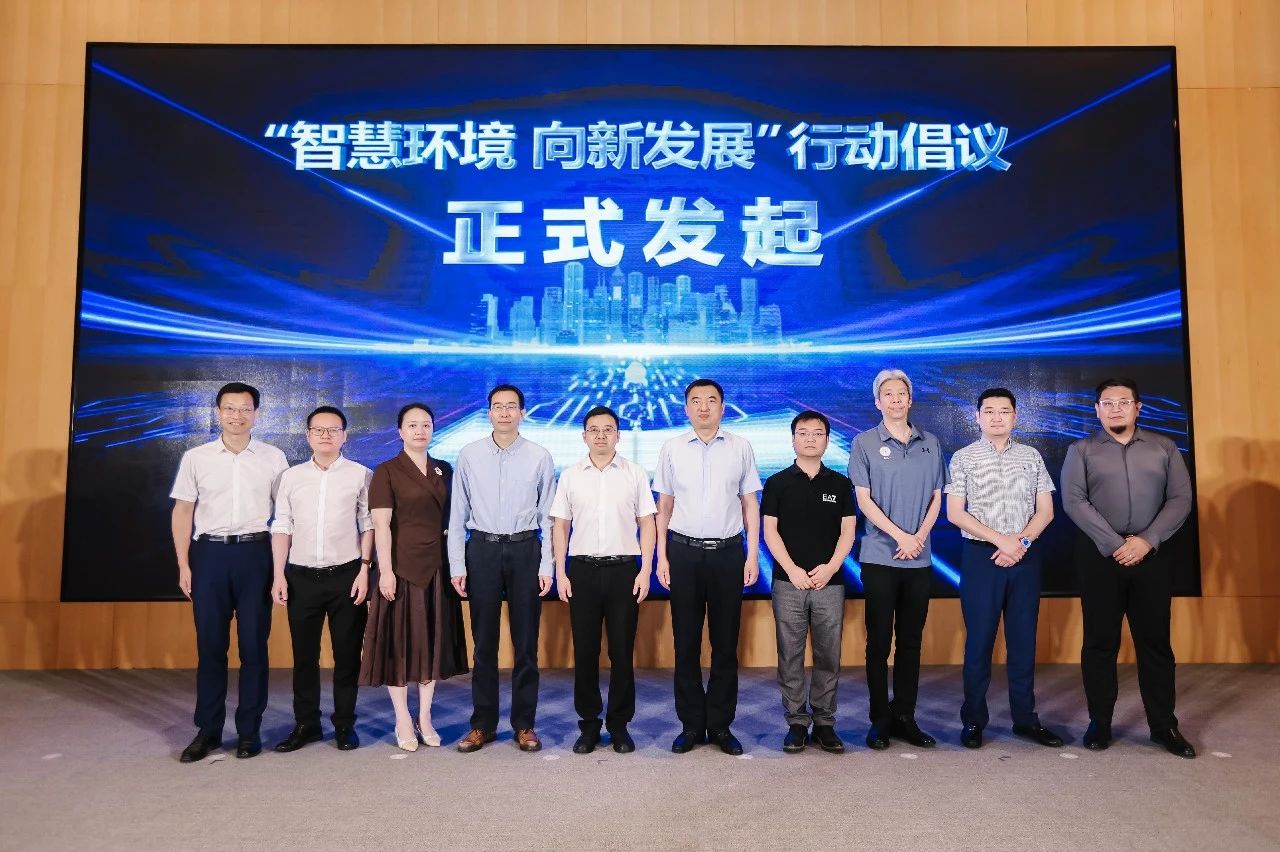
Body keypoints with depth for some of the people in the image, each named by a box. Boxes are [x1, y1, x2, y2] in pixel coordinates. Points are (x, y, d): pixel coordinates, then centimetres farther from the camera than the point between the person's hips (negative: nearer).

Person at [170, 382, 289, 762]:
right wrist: (183, 565, 2)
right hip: (209, 552, 1)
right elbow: (182, 511, 7)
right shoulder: (196, 458, 4)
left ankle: (249, 729, 16)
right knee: (210, 644, 7)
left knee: (254, 644, 5)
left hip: (255, 552, -1)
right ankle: (208, 730, 19)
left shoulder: (273, 458, 2)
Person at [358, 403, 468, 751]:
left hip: (437, 567, 5)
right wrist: (386, 570, -17)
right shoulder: (386, 472, -3)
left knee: (434, 640, 9)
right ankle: (403, 721, 15)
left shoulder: (444, 471, 10)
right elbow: (381, 524, -10)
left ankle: (425, 718, 21)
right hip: (402, 566, -4)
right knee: (399, 641, 2)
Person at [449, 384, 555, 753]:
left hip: (525, 549, 0)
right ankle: (482, 724, 22)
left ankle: (524, 724, 20)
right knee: (484, 642, 9)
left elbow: (547, 516, 2)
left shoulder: (540, 457, 1)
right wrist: (457, 564, 0)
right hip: (483, 548, 1)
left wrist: (546, 566, -3)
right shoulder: (469, 455, 2)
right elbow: (458, 513, 4)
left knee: (526, 643, 7)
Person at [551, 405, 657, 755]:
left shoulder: (635, 474, 4)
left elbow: (647, 523, 3)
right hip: (582, 569, 1)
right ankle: (588, 723, 20)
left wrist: (645, 571, -4)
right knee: (584, 651, 6)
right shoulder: (570, 475, 6)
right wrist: (560, 573, 1)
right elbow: (560, 525, 7)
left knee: (622, 651, 5)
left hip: (624, 569, -1)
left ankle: (619, 724, 19)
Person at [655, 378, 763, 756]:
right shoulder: (672, 449, 3)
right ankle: (691, 724, 20)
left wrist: (753, 556, 0)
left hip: (728, 552, 0)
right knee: (686, 642, 7)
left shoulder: (740, 448, 3)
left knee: (725, 642, 7)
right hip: (683, 552, 0)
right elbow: (664, 506, 6)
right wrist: (661, 557, 2)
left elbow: (750, 504, 5)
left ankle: (721, 725, 20)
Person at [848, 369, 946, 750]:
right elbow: (863, 499, -5)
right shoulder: (865, 443, 0)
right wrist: (900, 536, -13)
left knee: (911, 641, 9)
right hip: (880, 557, -3)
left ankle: (905, 717, 18)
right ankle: (880, 719, 12)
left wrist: (919, 536, -7)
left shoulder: (930, 444, 10)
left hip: (919, 558, 3)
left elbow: (936, 498, 9)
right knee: (880, 641, 3)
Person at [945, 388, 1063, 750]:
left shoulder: (1032, 456, 8)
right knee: (979, 639, 2)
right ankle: (973, 720, 11)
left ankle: (1025, 717, 20)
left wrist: (1021, 542, -10)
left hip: (1025, 557, 3)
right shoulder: (963, 458, 1)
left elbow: (1045, 510, 7)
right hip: (981, 557, -2)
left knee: (1024, 638, 8)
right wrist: (1001, 540, -12)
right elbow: (955, 513, -4)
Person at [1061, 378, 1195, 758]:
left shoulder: (1164, 448, 10)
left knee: (1155, 642, 7)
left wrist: (1147, 540, -11)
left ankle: (1164, 725, 18)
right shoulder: (1082, 450, 4)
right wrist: (1114, 545, -14)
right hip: (1100, 557, -1)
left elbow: (1180, 499, 2)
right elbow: (1074, 502, -6)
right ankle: (1099, 723, 13)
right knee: (1100, 642, 4)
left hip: (1152, 557, 1)